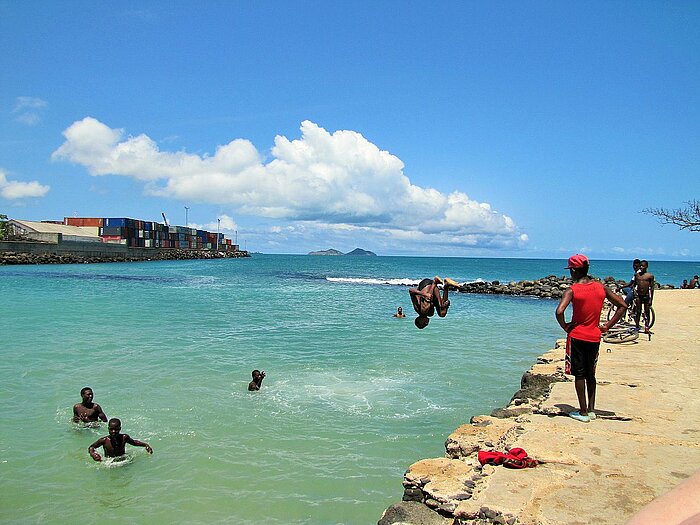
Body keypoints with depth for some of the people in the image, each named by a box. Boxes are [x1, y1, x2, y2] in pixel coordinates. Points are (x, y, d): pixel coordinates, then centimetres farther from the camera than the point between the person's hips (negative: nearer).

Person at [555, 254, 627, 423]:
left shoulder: (572, 290, -13)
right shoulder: (601, 287, 1)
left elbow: (559, 311, -28)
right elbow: (622, 306, 6)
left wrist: (565, 327, -10)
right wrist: (607, 326, 7)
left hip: (577, 336, -5)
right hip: (594, 337, 5)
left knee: (579, 375, 4)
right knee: (590, 374, 18)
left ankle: (583, 412, 9)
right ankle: (591, 410, 22)